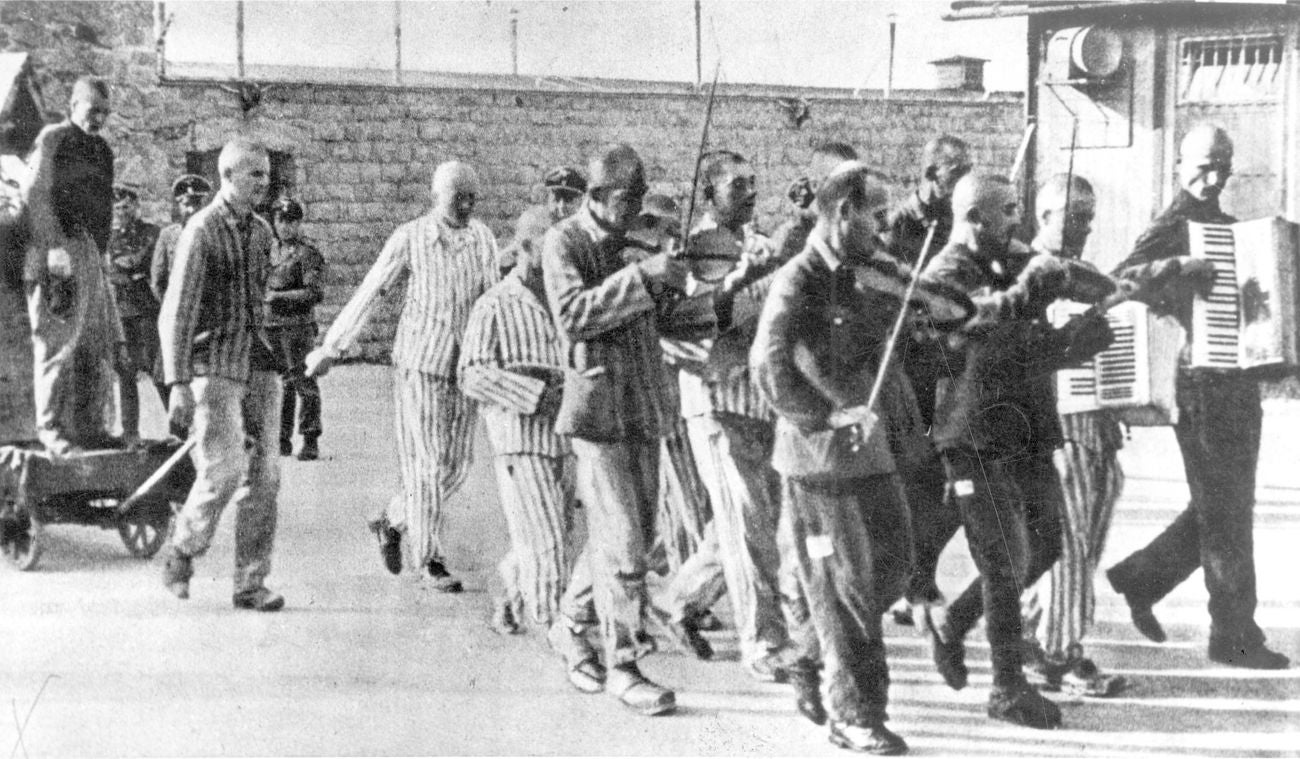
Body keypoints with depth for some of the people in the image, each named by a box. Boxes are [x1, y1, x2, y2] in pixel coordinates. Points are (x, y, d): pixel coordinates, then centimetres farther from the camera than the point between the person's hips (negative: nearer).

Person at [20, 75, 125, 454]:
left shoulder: (102, 150, 21)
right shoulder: (53, 139, -2)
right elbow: (34, 194, -11)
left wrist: (102, 252, 17)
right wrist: (56, 247, -19)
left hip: (91, 253, 8)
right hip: (60, 253, -8)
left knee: (99, 344, 7)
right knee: (58, 340, -8)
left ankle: (88, 426, 13)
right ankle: (51, 428, -5)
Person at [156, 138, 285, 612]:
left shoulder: (261, 232, 13)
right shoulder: (201, 231, -8)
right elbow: (175, 314, -11)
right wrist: (177, 385, -17)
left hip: (258, 363, 7)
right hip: (213, 365, -6)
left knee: (263, 475, 1)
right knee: (223, 470, -15)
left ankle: (251, 584, 7)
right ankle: (181, 550, 10)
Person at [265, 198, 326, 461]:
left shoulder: (308, 254, -7)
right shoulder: (273, 251, 16)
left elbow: (315, 293, -16)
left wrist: (279, 297, -19)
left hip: (298, 327, -7)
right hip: (270, 327, 7)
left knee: (304, 384, -6)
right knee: (280, 384, 12)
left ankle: (310, 443, -3)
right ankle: (282, 440, 20)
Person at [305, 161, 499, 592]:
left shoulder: (483, 239, 3)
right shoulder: (409, 240, -8)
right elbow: (369, 295, -4)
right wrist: (330, 349, -2)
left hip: (464, 367, 4)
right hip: (419, 365, -4)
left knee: (455, 468, 7)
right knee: (427, 464, -3)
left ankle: (392, 523, 30)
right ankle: (430, 561, 7)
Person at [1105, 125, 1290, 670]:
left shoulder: (1230, 228, 18)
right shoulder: (1171, 228, -6)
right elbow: (1118, 283, -20)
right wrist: (1171, 270, -32)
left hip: (1240, 379, 8)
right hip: (1200, 383, -8)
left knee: (1227, 504, 14)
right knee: (1224, 508, -4)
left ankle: (1140, 579, 27)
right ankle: (1233, 635, 2)